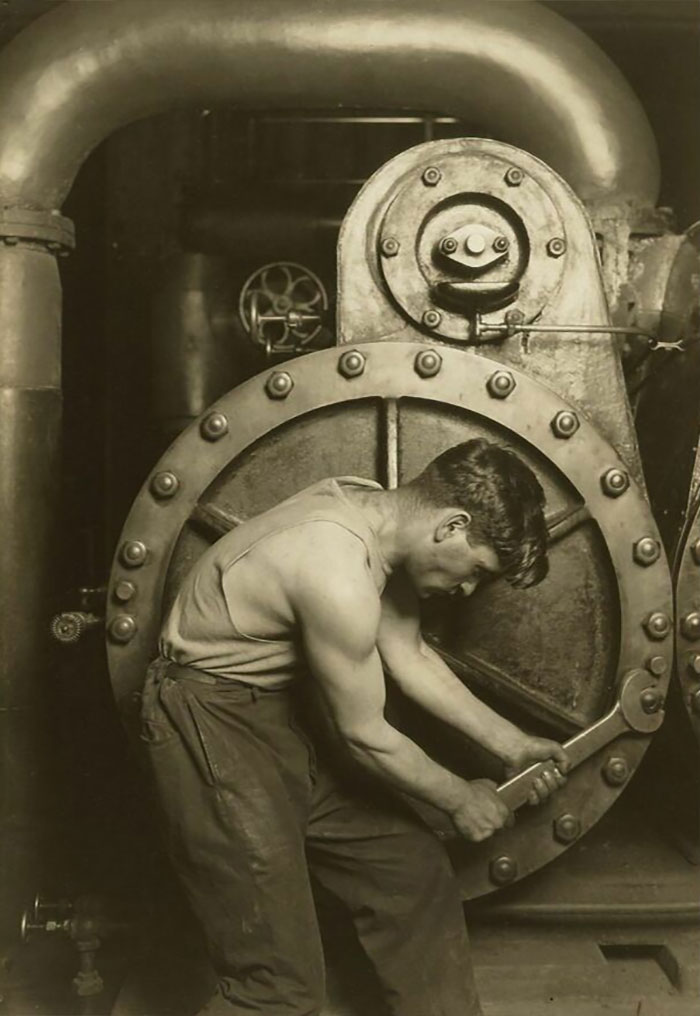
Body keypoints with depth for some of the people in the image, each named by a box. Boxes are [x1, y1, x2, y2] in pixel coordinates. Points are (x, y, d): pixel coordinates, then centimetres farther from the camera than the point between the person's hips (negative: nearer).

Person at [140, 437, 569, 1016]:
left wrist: (509, 743, 7)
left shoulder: (375, 512, -4)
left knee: (414, 872, 13)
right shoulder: (339, 578, -31)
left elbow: (408, 655, 8)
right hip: (213, 724, -9)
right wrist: (459, 799, -2)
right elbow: (366, 736, -18)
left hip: (287, 707, 9)